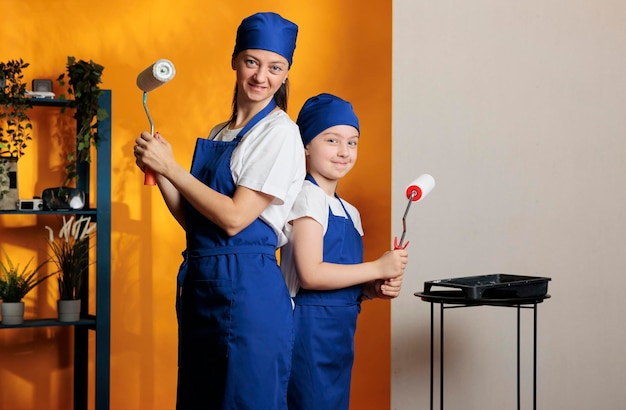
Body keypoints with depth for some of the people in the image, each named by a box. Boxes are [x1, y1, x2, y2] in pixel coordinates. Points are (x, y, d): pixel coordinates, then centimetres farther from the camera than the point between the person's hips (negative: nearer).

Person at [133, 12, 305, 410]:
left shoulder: (280, 133, -9)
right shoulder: (219, 135, 14)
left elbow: (233, 217, -17)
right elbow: (193, 220, 12)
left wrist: (171, 168, -12)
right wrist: (159, 171, -1)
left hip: (246, 288, -8)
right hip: (200, 285, 8)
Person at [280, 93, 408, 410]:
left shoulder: (349, 213, 16)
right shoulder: (308, 197, -10)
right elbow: (310, 274, -19)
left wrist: (375, 289, 1)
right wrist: (378, 268, -14)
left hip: (340, 335, 9)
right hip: (311, 329, -9)